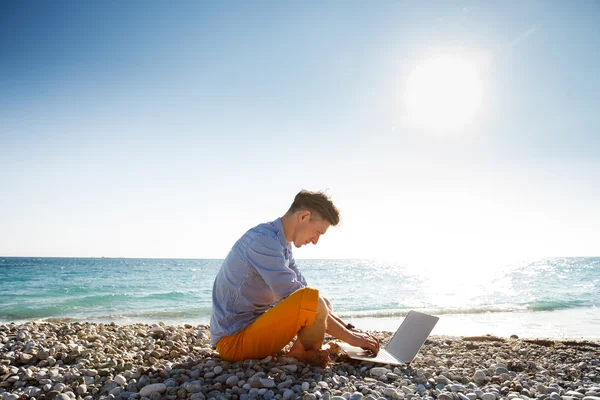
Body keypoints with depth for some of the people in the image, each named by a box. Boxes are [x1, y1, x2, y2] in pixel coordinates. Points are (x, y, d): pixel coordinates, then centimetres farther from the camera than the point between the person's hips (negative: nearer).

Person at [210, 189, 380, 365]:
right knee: (314, 301, -28)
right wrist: (349, 337, -19)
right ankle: (303, 355, -3)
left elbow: (305, 296, 12)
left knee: (323, 304, 17)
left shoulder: (281, 245, 10)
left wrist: (348, 328, 5)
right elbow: (302, 299, -26)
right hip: (233, 340, -10)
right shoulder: (263, 240, -21)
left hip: (252, 326, 10)